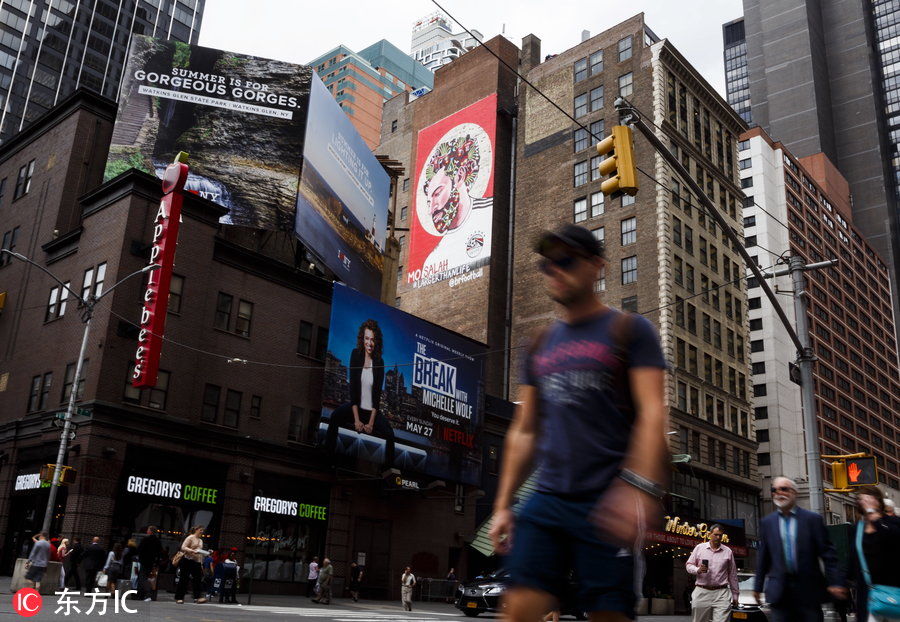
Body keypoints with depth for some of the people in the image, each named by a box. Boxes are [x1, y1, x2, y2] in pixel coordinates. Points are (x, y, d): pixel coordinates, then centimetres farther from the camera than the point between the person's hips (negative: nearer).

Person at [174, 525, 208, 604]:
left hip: (197, 562, 7)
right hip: (188, 560, -7)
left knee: (198, 579, -6)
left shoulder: (200, 541, 22)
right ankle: (179, 598, 5)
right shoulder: (190, 537, -2)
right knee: (184, 579, -2)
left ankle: (197, 597, -10)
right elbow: (183, 548, -12)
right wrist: (193, 551, -23)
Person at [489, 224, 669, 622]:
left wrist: (640, 487, -25)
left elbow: (652, 413, -10)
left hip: (606, 504, -4)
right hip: (547, 500, 5)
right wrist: (503, 505, 13)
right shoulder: (540, 346, 19)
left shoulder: (629, 330, 3)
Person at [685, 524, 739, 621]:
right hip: (701, 592, 1)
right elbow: (688, 565, 10)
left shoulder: (728, 552, 10)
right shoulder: (699, 548, 9)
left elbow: (733, 575, 14)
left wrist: (735, 594, 13)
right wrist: (698, 570, -11)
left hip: (721, 593, 0)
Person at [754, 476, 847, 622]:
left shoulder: (813, 519, 1)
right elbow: (763, 557, 10)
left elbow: (827, 553, -2)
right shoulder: (767, 523, 8)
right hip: (779, 592, 2)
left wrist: (835, 582, -9)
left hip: (809, 590, -1)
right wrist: (757, 586, 10)